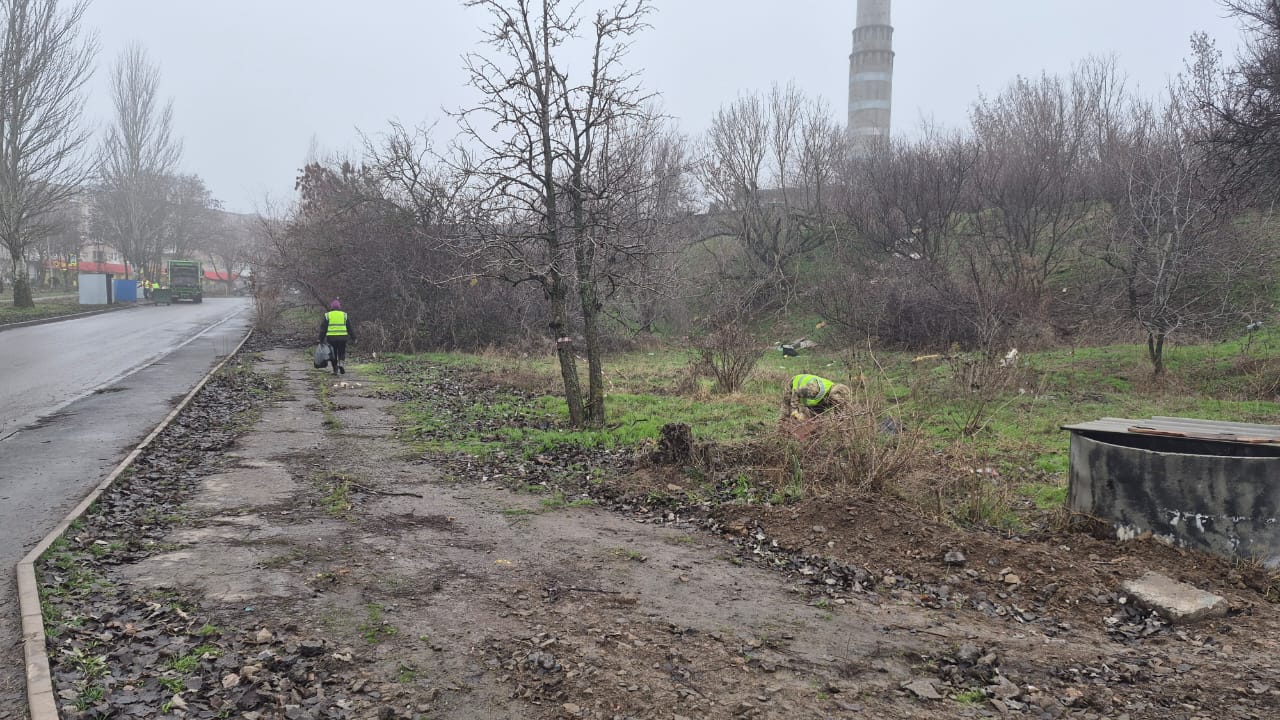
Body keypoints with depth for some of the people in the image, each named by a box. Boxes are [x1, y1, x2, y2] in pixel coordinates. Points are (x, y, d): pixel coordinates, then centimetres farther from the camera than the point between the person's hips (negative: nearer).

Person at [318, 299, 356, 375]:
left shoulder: (327, 315, 6)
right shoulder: (345, 315, 8)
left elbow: (323, 329, 5)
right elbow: (350, 328, 9)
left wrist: (321, 339, 9)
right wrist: (353, 338, 14)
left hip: (331, 338, 0)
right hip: (342, 337, 0)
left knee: (333, 354, 8)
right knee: (341, 352, 14)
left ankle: (335, 369, 5)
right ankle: (340, 362, -12)